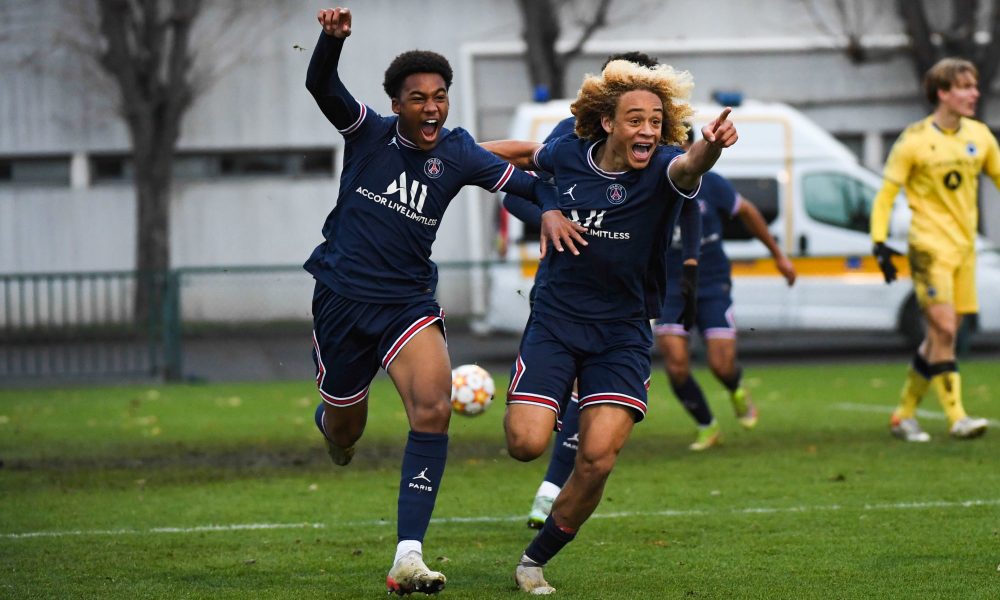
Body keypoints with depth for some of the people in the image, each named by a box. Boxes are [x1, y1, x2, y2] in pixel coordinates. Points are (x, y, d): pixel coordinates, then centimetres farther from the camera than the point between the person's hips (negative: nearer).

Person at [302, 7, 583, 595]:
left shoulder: (457, 155, -1)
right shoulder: (368, 132, -5)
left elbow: (526, 182, 0)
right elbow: (321, 86, -19)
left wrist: (551, 210, -24)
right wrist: (334, 38, -40)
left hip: (409, 301, 0)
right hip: (341, 297, 0)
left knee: (434, 410, -23)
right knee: (343, 426, 11)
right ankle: (338, 433, 55)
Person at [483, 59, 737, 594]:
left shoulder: (660, 169, -13)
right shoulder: (571, 155, -3)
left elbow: (688, 167, -39)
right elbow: (528, 154, 22)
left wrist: (710, 148, -62)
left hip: (622, 333, -1)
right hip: (554, 320, 2)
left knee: (597, 460, -13)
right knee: (527, 444, -15)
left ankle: (535, 560, 10)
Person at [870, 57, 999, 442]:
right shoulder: (914, 141, -9)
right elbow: (886, 194, -5)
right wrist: (880, 244, -13)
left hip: (964, 248, 6)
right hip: (929, 247, -6)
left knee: (942, 335, 7)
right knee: (943, 328, -15)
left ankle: (904, 414, 18)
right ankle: (956, 417, -15)